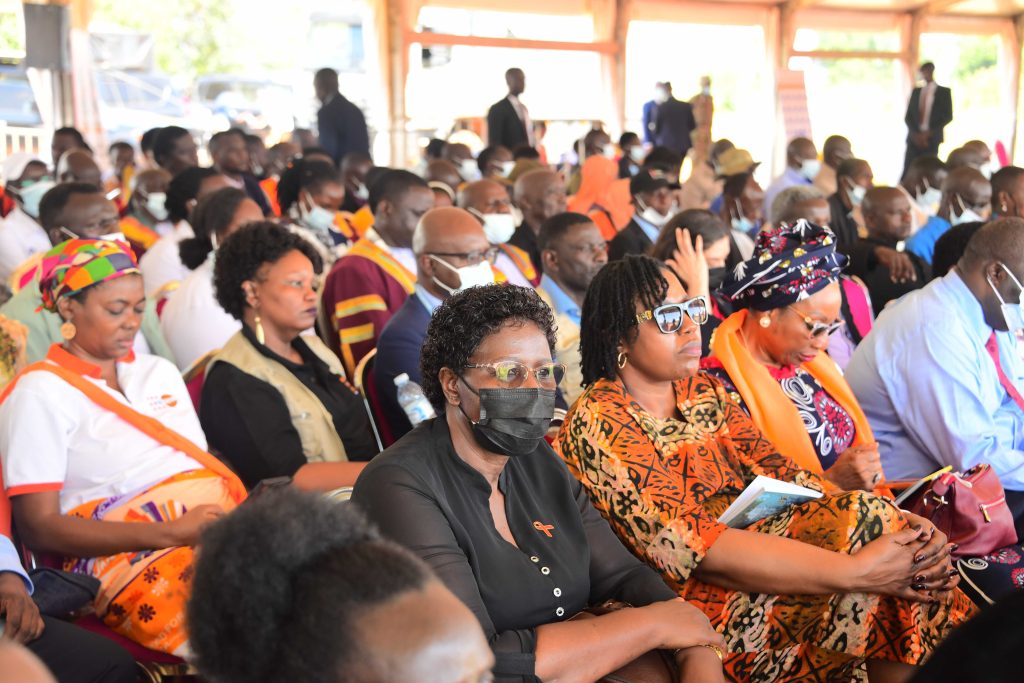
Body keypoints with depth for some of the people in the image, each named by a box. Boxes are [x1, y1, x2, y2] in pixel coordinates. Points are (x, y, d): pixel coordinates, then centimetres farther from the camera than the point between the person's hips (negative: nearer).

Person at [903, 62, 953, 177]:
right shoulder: (916, 91, 16)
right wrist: (915, 133, -6)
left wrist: (929, 133, -9)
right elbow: (908, 116, 12)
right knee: (907, 171, -7)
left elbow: (947, 116, -1)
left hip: (931, 139, -3)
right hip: (914, 137, 3)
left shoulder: (944, 92, 6)